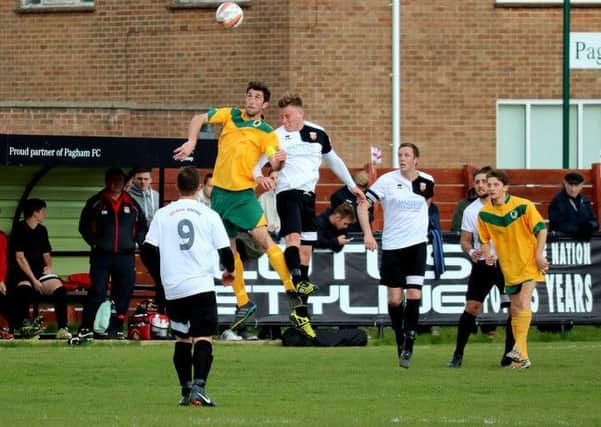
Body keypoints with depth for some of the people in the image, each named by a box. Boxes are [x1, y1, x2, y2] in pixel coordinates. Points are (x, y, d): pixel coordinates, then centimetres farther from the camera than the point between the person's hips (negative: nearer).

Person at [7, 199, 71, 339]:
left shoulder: (41, 230, 14)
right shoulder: (19, 229, -7)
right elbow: (20, 258, -12)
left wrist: (49, 266, 1)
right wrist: (34, 280, -17)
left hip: (39, 270, 6)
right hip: (20, 273, -6)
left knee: (59, 287, -20)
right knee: (25, 288, -37)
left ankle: (62, 328, -21)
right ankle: (23, 324, -20)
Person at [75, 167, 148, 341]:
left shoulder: (132, 204, 10)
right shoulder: (95, 203, 3)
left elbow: (143, 226, 19)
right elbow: (84, 226, 5)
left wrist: (137, 241, 5)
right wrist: (94, 242, -5)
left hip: (125, 256, 3)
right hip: (101, 255, -3)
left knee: (123, 293, 3)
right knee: (97, 292, -10)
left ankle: (115, 328, 12)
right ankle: (86, 328, -9)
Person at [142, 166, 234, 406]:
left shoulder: (163, 214, 4)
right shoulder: (209, 215, 0)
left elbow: (149, 249, 2)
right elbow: (225, 250, 1)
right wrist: (229, 270, 22)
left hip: (173, 288, 3)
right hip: (202, 286, -3)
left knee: (182, 339, 16)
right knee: (203, 338, -5)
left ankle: (186, 390, 15)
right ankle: (198, 386, -22)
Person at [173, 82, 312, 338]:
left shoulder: (267, 134, -2)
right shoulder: (230, 116, 6)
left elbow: (274, 163, -16)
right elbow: (198, 119, 10)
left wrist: (277, 161, -39)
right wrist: (191, 142, -5)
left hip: (244, 193, -4)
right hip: (220, 190, 4)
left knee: (264, 238, -21)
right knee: (229, 249, 9)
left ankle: (292, 292, -22)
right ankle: (243, 304, 20)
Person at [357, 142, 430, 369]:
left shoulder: (426, 181, 3)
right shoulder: (387, 180, -5)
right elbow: (363, 204, -4)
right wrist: (367, 233, -13)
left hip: (417, 245, 1)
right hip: (392, 246, -1)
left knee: (413, 295, -11)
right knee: (394, 299, 1)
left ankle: (408, 347, -5)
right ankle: (400, 339, 22)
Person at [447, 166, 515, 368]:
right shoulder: (470, 210, 4)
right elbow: (465, 240, 8)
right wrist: (471, 251, -13)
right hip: (482, 263, 1)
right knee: (471, 307, -4)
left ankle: (509, 354, 6)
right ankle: (458, 354, 2)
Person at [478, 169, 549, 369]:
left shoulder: (523, 206, -13)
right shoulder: (484, 213, -1)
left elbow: (541, 229, -6)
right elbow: (485, 239, 11)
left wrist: (539, 255, -13)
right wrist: (487, 255, -9)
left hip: (529, 263, -5)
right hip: (508, 268, 5)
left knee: (523, 302, -22)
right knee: (515, 310, 7)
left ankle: (520, 348, -27)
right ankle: (522, 358, 13)